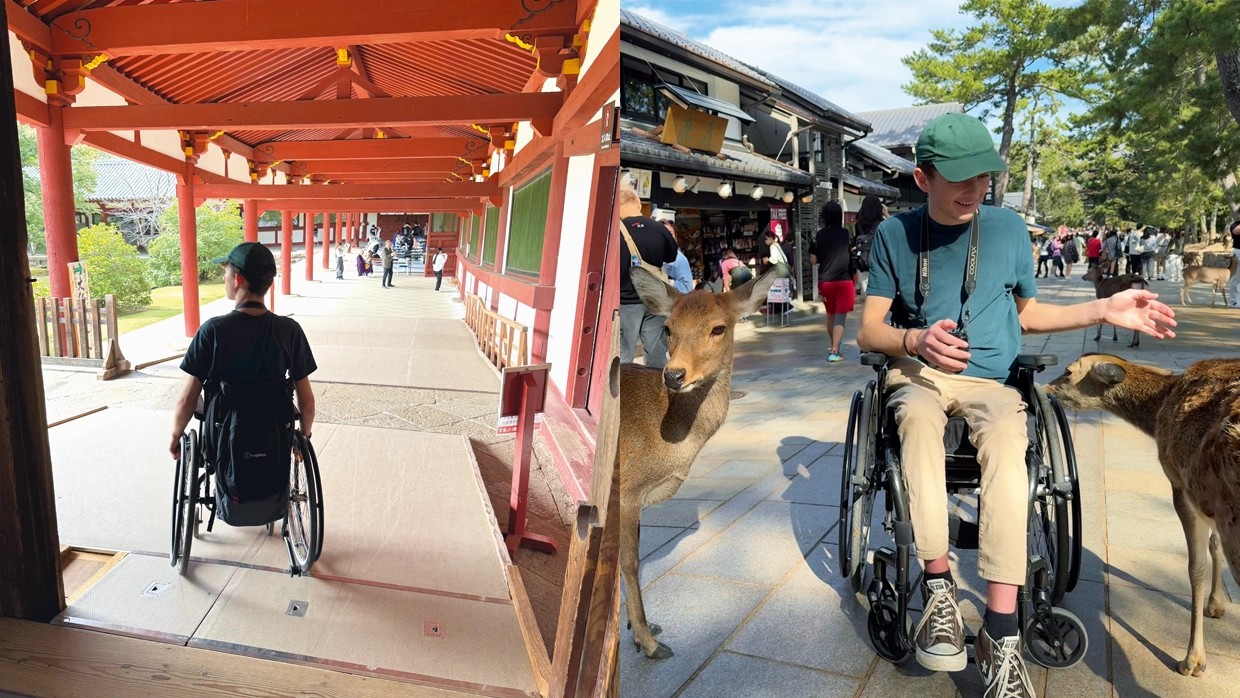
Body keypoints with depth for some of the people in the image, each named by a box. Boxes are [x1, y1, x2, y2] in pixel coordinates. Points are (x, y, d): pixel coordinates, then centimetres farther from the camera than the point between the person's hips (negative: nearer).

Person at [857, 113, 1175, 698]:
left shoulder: (1008, 227, 7)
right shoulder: (895, 233, 2)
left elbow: (1026, 313, 19)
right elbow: (871, 330, -1)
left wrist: (1104, 310, 5)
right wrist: (917, 340, -22)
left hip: (991, 379, 1)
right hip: (918, 373, -1)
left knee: (1006, 435, -35)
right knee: (917, 415, -38)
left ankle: (1000, 632, -35)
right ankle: (939, 586, -30)